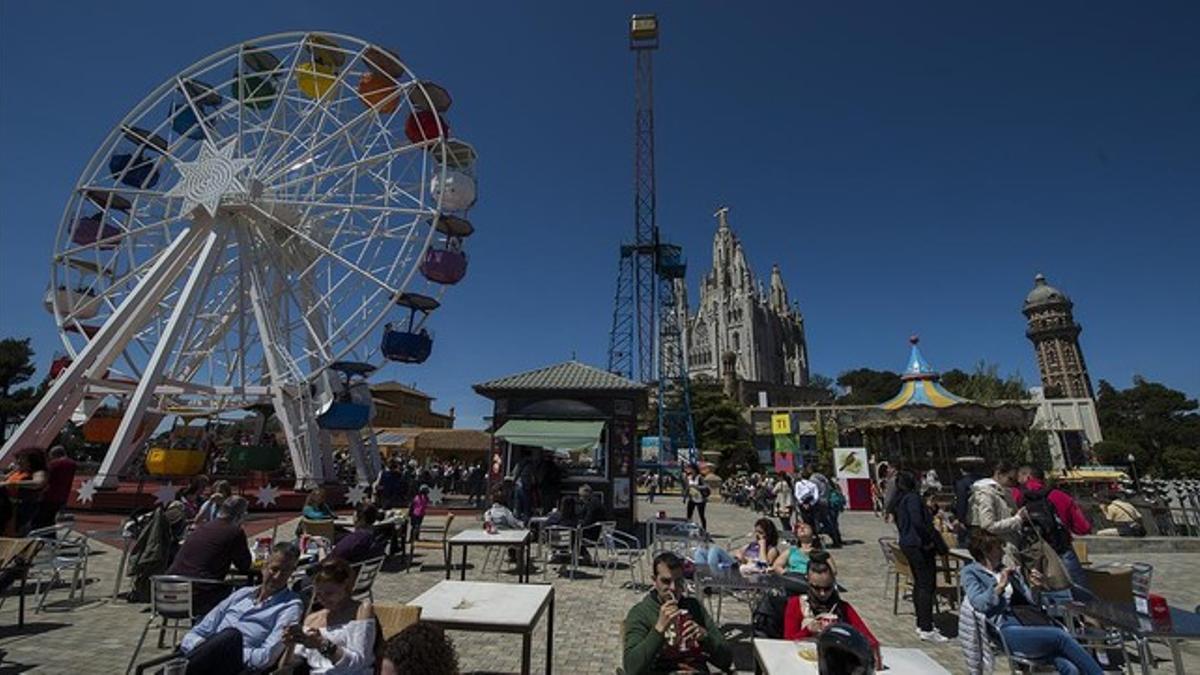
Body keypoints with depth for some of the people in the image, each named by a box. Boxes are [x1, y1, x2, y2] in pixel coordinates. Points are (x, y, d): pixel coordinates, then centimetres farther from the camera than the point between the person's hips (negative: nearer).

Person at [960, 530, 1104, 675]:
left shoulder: (1010, 570, 25)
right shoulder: (970, 572, 6)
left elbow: (1028, 601, 22)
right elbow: (978, 603, -8)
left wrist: (1035, 587, 4)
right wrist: (1000, 586, -17)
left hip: (1030, 623, 6)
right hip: (1008, 629, -6)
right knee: (1060, 636, -25)